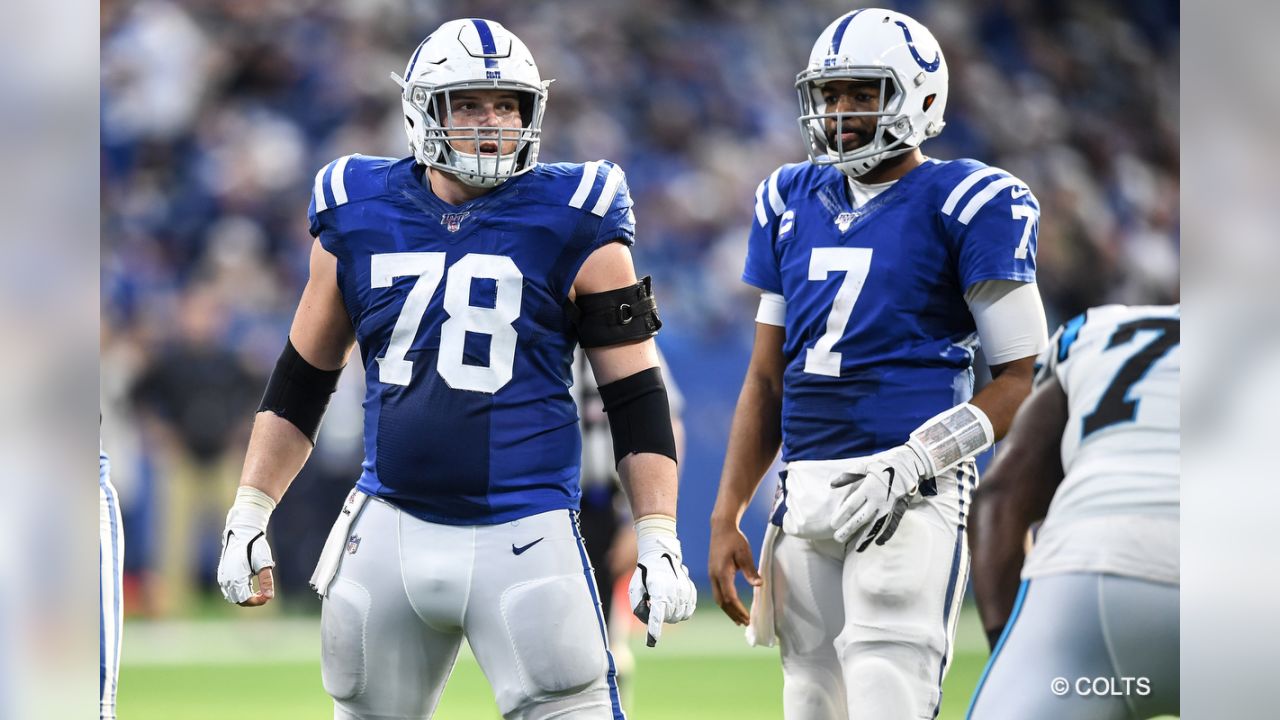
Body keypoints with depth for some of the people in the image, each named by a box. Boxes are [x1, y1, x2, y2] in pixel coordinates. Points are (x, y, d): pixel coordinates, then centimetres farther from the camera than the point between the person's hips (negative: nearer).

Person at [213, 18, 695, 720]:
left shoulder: (570, 224, -1)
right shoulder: (359, 215, 7)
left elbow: (635, 397, 1)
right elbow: (300, 380, 17)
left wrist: (658, 541, -4)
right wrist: (248, 514, 13)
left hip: (523, 539, -3)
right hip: (387, 531, 3)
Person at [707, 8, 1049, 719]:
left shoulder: (967, 205, -3)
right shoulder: (792, 201, 15)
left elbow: (1021, 381, -5)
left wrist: (913, 461, -16)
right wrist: (726, 517, 14)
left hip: (909, 499, -6)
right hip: (807, 495, 6)